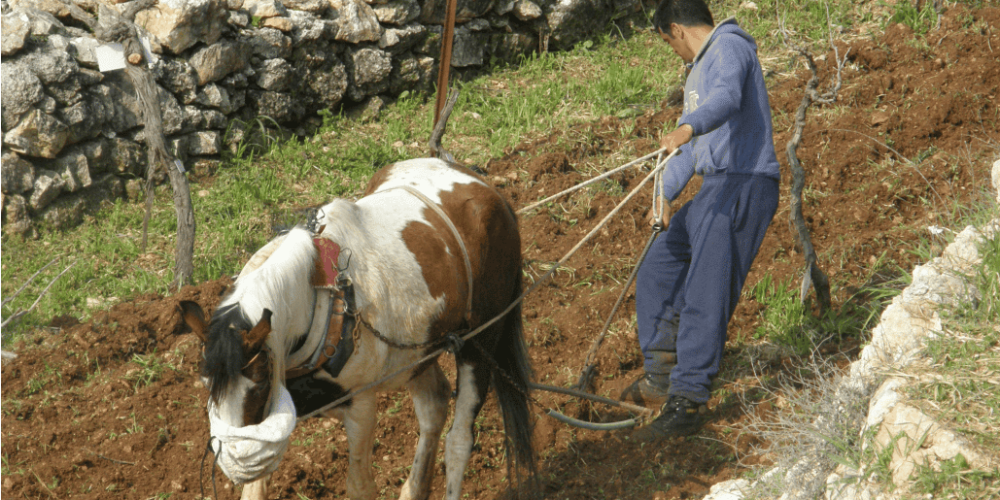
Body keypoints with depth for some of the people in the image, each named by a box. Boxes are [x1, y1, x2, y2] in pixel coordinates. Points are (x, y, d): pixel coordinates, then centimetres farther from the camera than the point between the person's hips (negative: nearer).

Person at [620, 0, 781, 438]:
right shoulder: (698, 70, 27)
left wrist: (688, 127, -46)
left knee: (705, 298, -16)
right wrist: (665, 194, 41)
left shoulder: (730, 47, -6)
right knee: (655, 276, 15)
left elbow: (728, 97, -29)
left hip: (743, 186, -10)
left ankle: (688, 402, -20)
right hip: (713, 191, 10)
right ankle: (660, 380, 24)